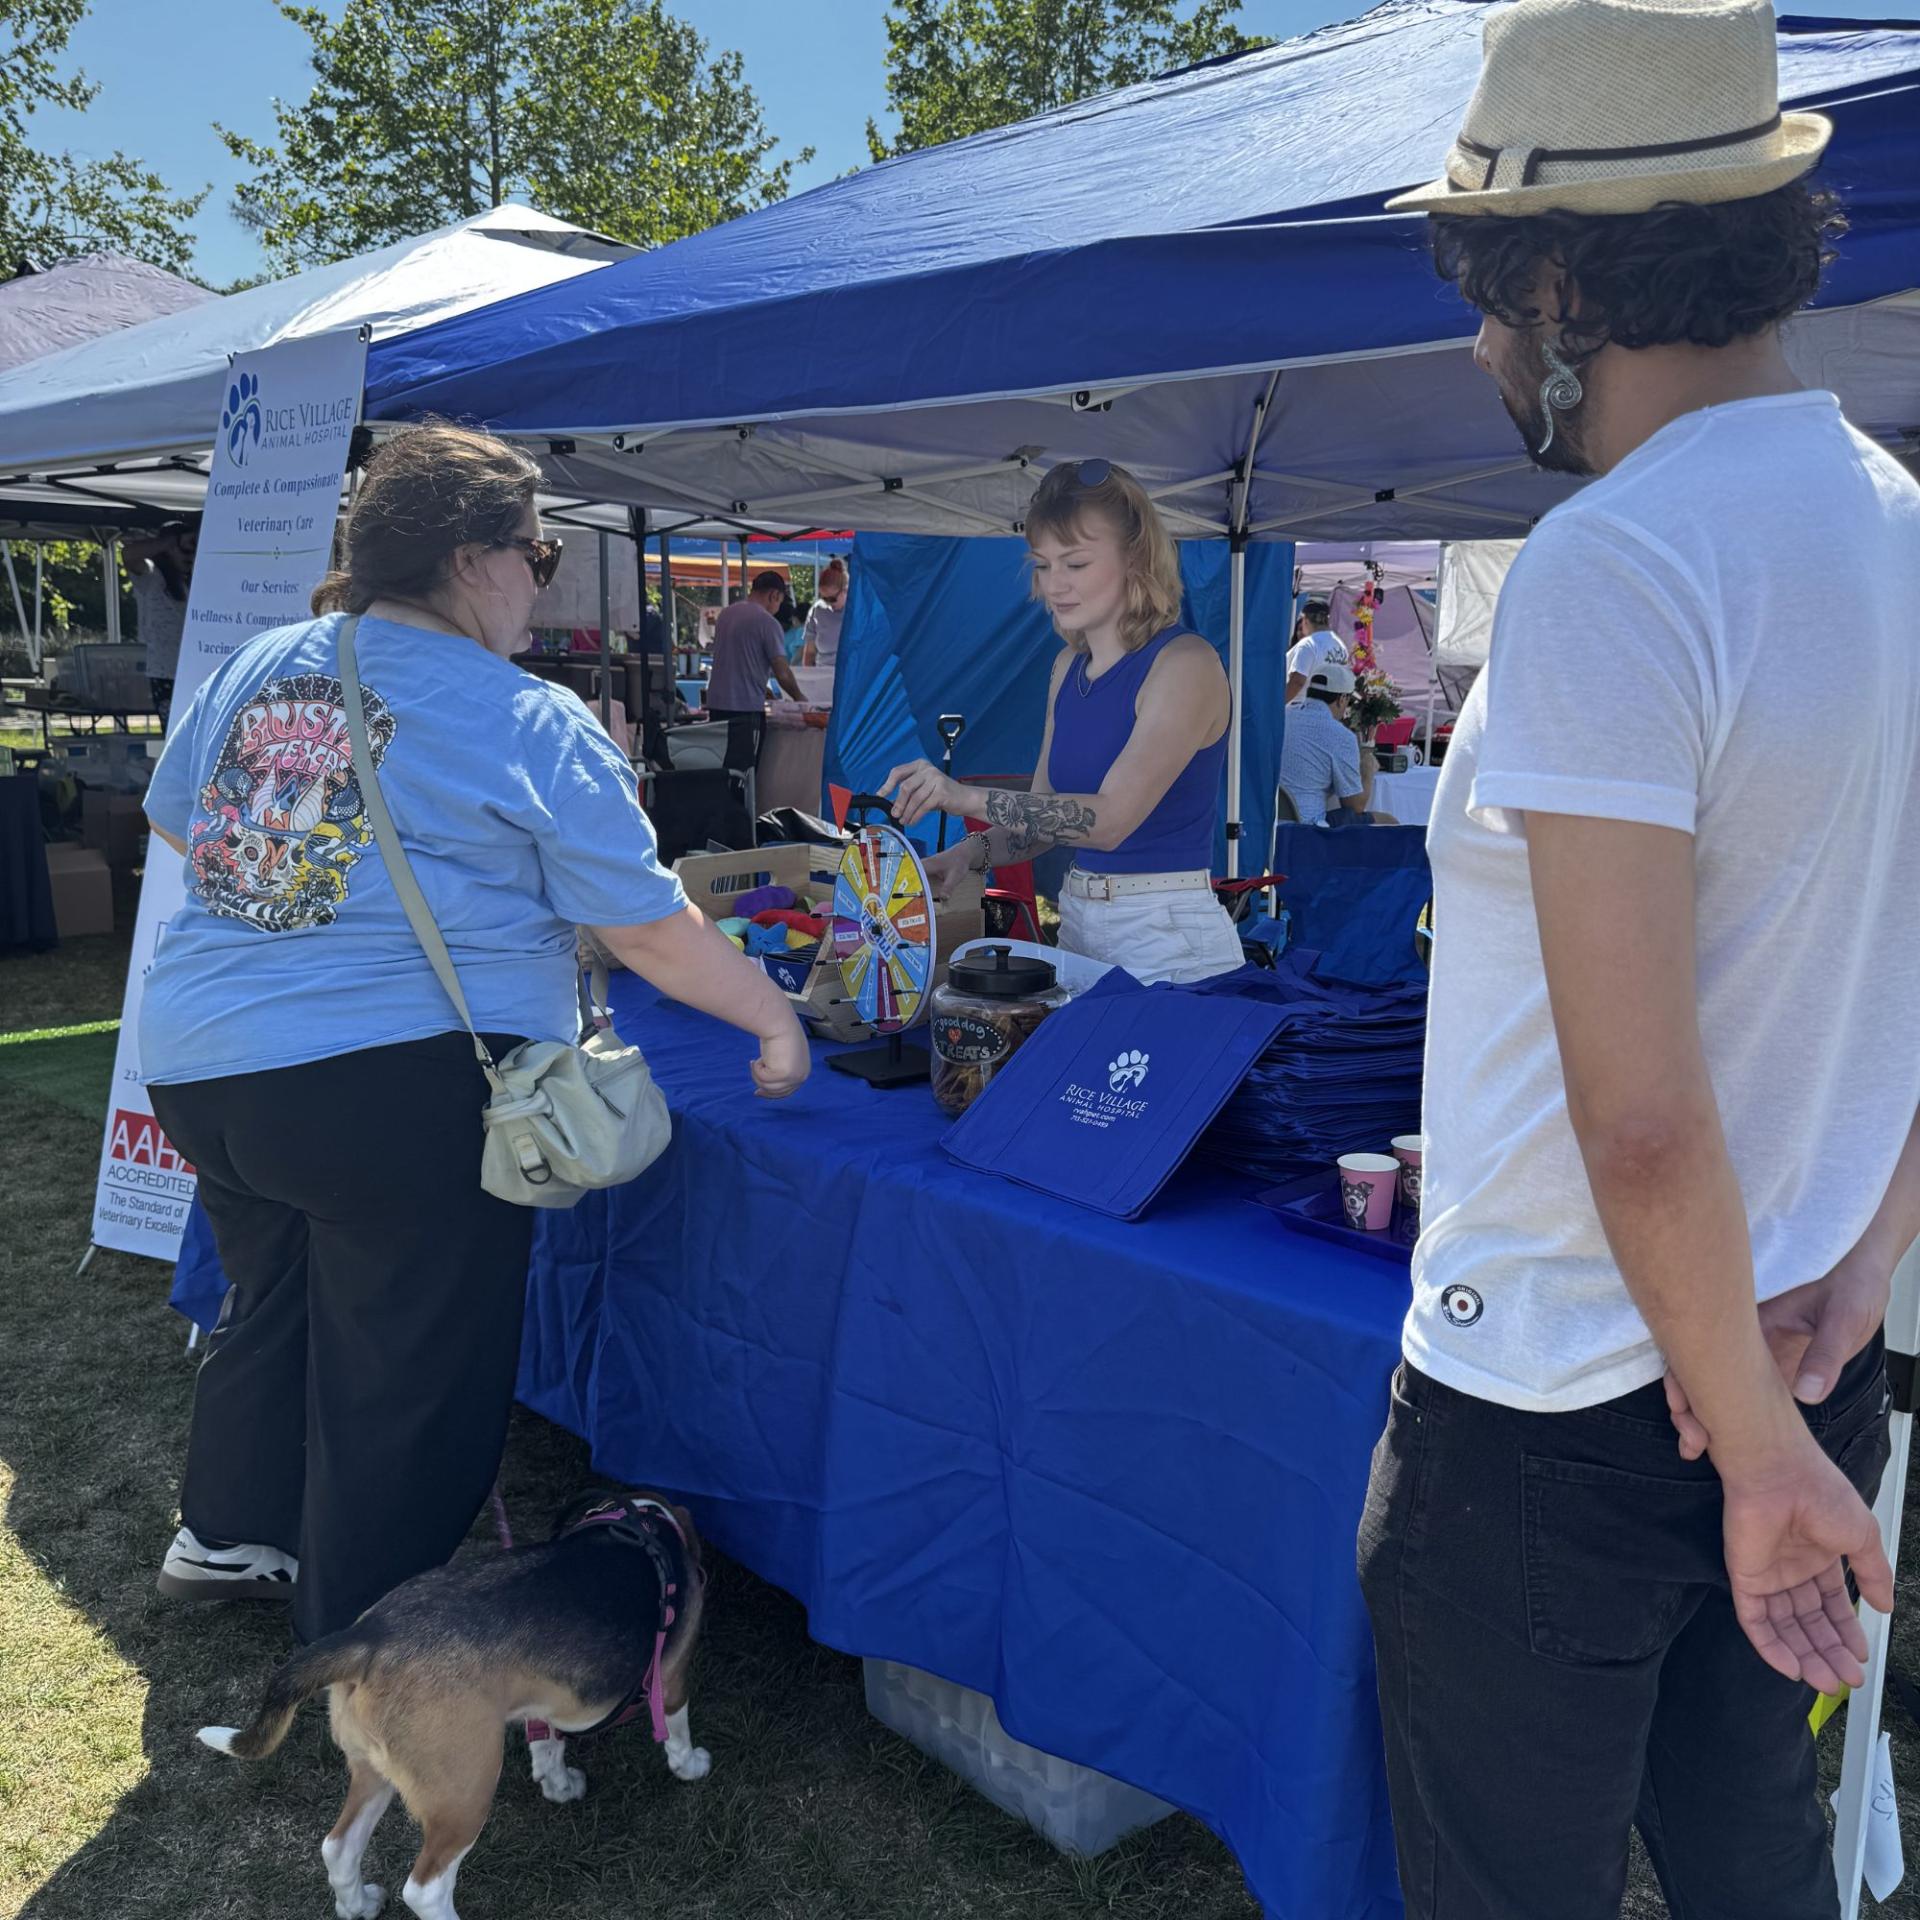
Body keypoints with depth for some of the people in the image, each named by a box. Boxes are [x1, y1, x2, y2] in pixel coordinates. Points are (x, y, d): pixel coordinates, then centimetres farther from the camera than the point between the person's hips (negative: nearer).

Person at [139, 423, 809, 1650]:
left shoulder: (253, 667, 9)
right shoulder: (533, 724, -10)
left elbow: (175, 825, 22)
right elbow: (647, 930, -9)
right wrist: (775, 1019, 3)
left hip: (198, 1065, 8)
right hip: (399, 1082, -7)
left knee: (276, 1304, 29)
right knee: (405, 1383, 8)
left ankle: (228, 1535, 46)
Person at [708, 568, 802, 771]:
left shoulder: (725, 615, 14)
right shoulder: (767, 622, -9)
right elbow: (782, 673, -9)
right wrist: (799, 698, 8)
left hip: (716, 703, 7)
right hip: (745, 708, -7)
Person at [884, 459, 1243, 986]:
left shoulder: (1185, 665, -14)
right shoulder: (1070, 666, 9)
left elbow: (1110, 818, -25)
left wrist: (969, 797, -33)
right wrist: (969, 855, -4)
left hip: (1169, 938, -7)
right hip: (1076, 922, 7)